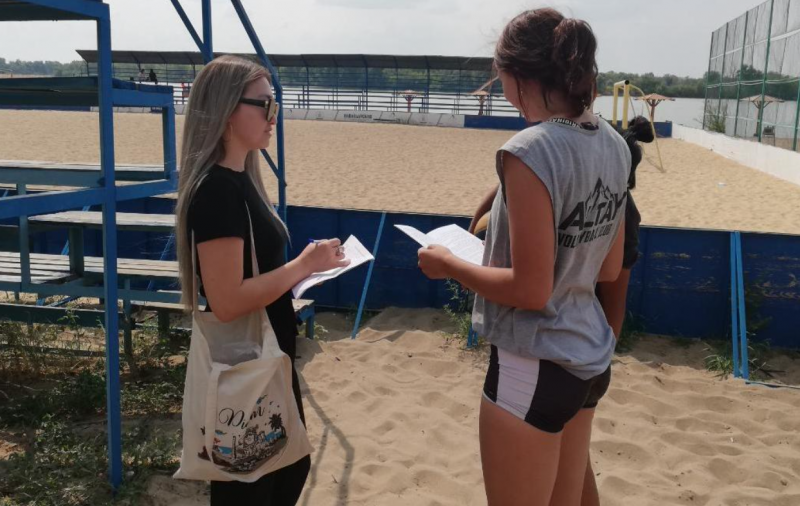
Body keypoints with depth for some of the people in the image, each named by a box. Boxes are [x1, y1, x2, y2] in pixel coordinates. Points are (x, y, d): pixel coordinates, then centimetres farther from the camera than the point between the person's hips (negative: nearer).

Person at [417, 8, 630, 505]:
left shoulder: (530, 151, -21)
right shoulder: (613, 145, 3)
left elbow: (531, 290, -21)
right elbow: (610, 268, 10)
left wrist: (450, 265, -8)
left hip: (535, 368, -8)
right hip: (591, 357, 8)